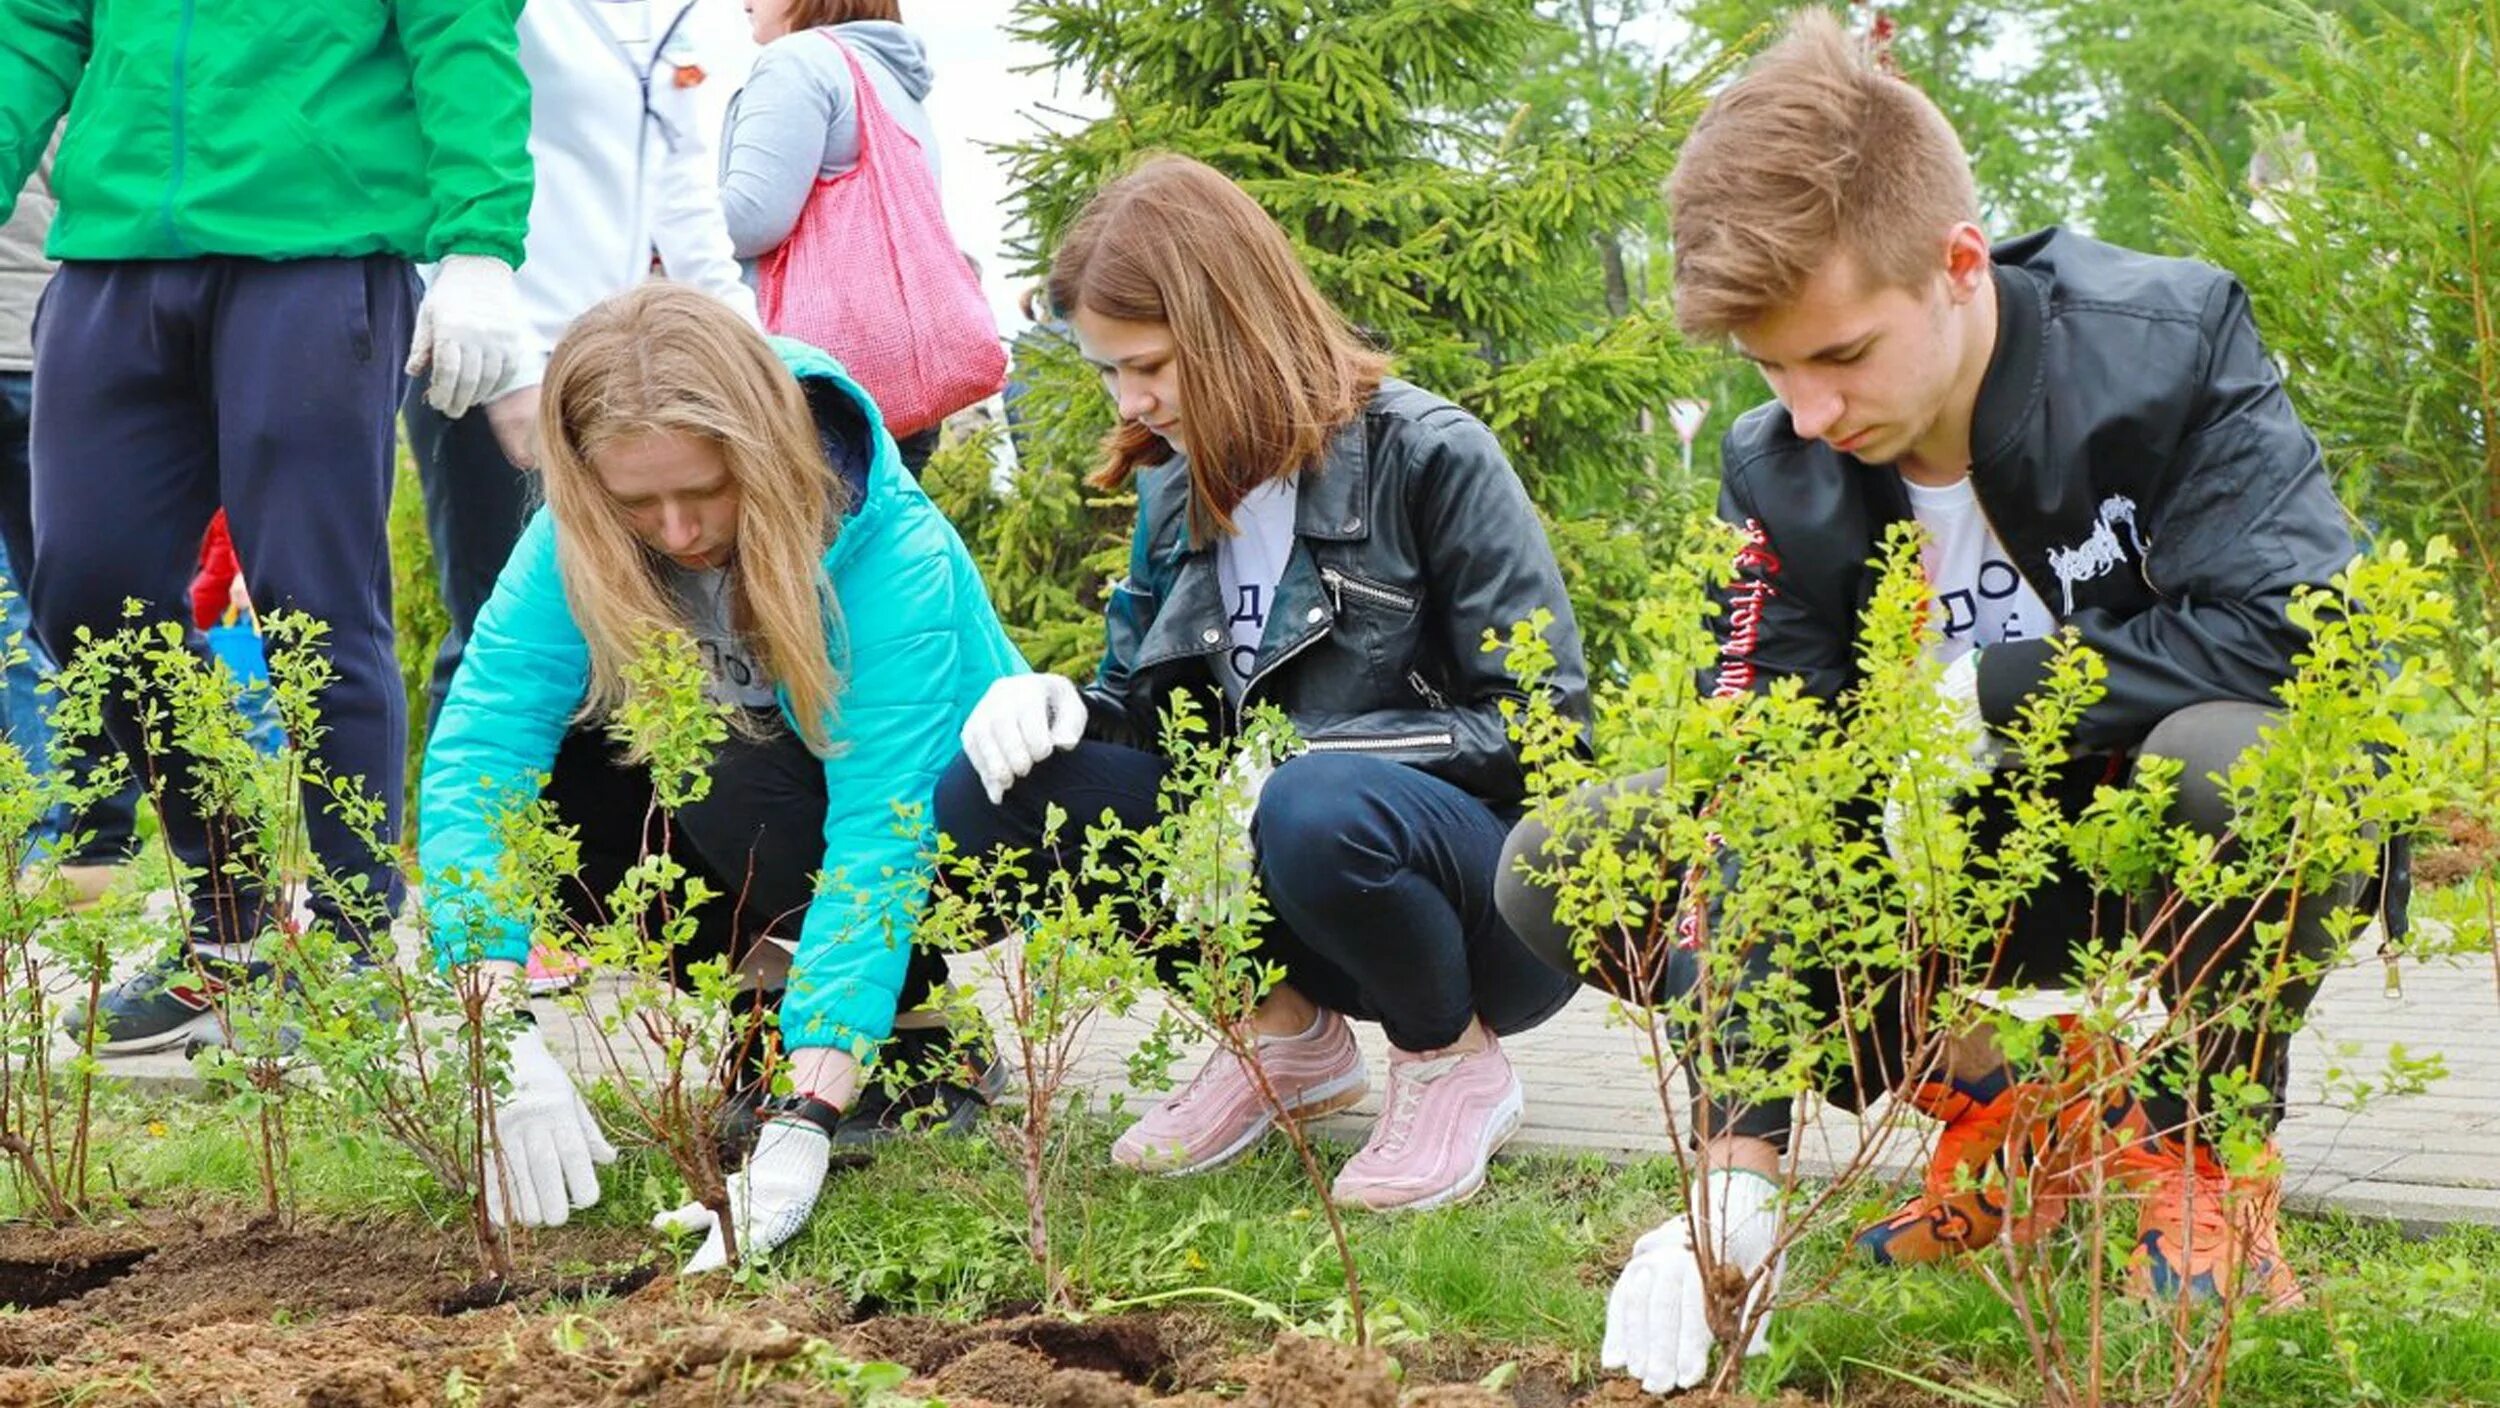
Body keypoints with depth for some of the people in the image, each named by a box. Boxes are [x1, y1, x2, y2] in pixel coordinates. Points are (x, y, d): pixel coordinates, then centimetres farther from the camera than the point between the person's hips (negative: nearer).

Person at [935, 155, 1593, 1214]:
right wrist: (1059, 707, -11)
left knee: (1315, 811, -40)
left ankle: (1456, 1062, -8)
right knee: (988, 790, -11)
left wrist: (1299, 758, -23)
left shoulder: (1430, 457, -13)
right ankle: (1287, 1031, 2)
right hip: (1253, 858, 6)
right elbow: (1141, 698, 14)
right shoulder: (1180, 490, 8)